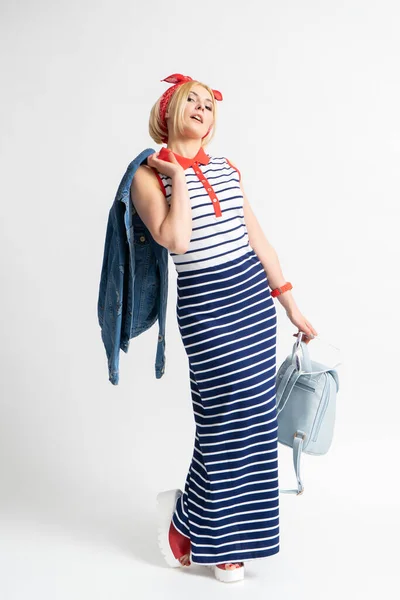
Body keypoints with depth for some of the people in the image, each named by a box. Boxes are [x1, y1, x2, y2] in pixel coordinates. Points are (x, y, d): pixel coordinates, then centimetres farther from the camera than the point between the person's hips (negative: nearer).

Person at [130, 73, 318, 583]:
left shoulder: (226, 169, 12)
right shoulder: (149, 176, -2)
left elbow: (257, 239, 13)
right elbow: (175, 240, -19)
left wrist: (290, 303, 12)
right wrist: (179, 176, -9)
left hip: (254, 292, 5)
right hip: (204, 302, -5)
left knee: (254, 414, 7)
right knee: (226, 418, -3)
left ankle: (226, 528, 26)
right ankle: (191, 525, 21)